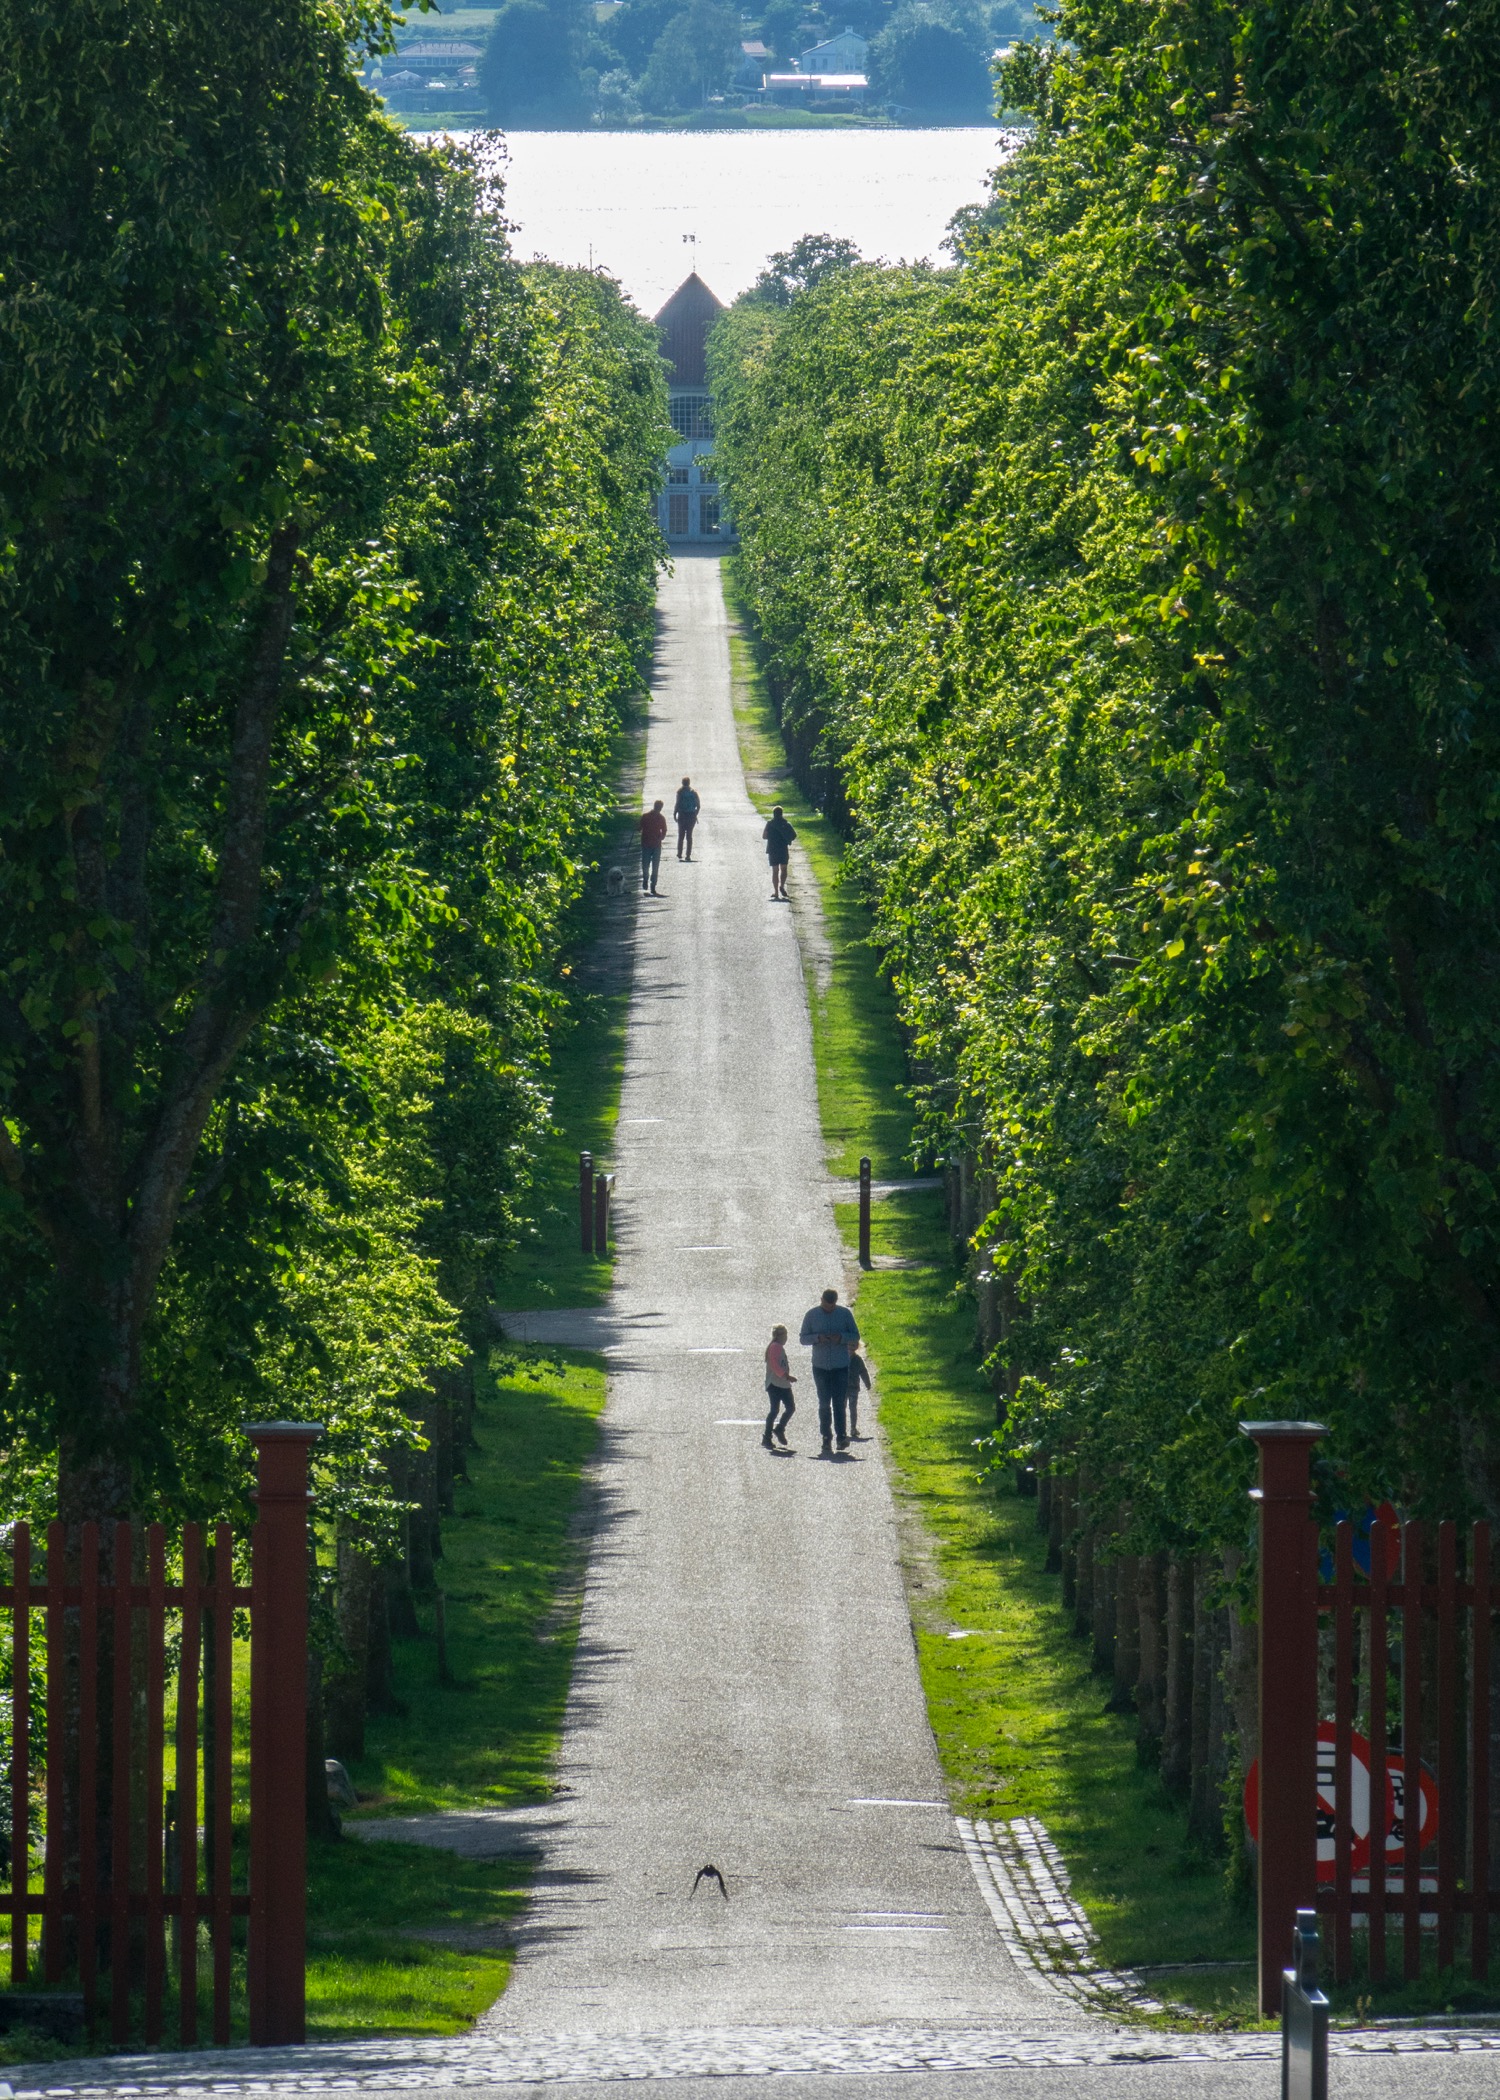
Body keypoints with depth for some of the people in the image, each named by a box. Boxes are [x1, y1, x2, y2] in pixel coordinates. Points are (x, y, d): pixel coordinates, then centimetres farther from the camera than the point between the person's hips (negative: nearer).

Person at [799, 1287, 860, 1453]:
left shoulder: (845, 1313, 1)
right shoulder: (811, 1315, 1)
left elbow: (855, 1336, 4)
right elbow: (803, 1338, 3)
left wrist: (841, 1337, -16)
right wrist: (818, 1338, -17)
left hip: (841, 1366, -1)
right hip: (820, 1366, 1)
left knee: (839, 1402, -6)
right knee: (824, 1403, 2)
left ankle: (842, 1436, -6)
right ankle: (826, 1437, 8)